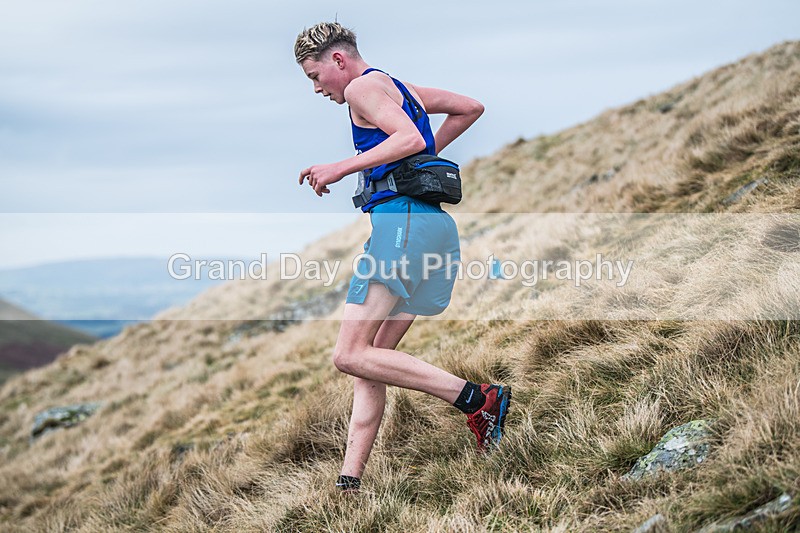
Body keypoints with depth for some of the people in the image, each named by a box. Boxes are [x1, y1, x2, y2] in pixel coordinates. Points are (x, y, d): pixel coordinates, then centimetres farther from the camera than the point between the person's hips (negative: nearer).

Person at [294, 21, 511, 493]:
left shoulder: (363, 86, -1)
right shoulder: (404, 90, 27)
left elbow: (411, 138, -18)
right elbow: (472, 108, 37)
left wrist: (341, 168, -15)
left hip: (403, 220, -10)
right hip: (436, 226, 10)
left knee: (351, 355, -13)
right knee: (370, 358, 7)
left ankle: (478, 399, -17)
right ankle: (350, 480, 3)